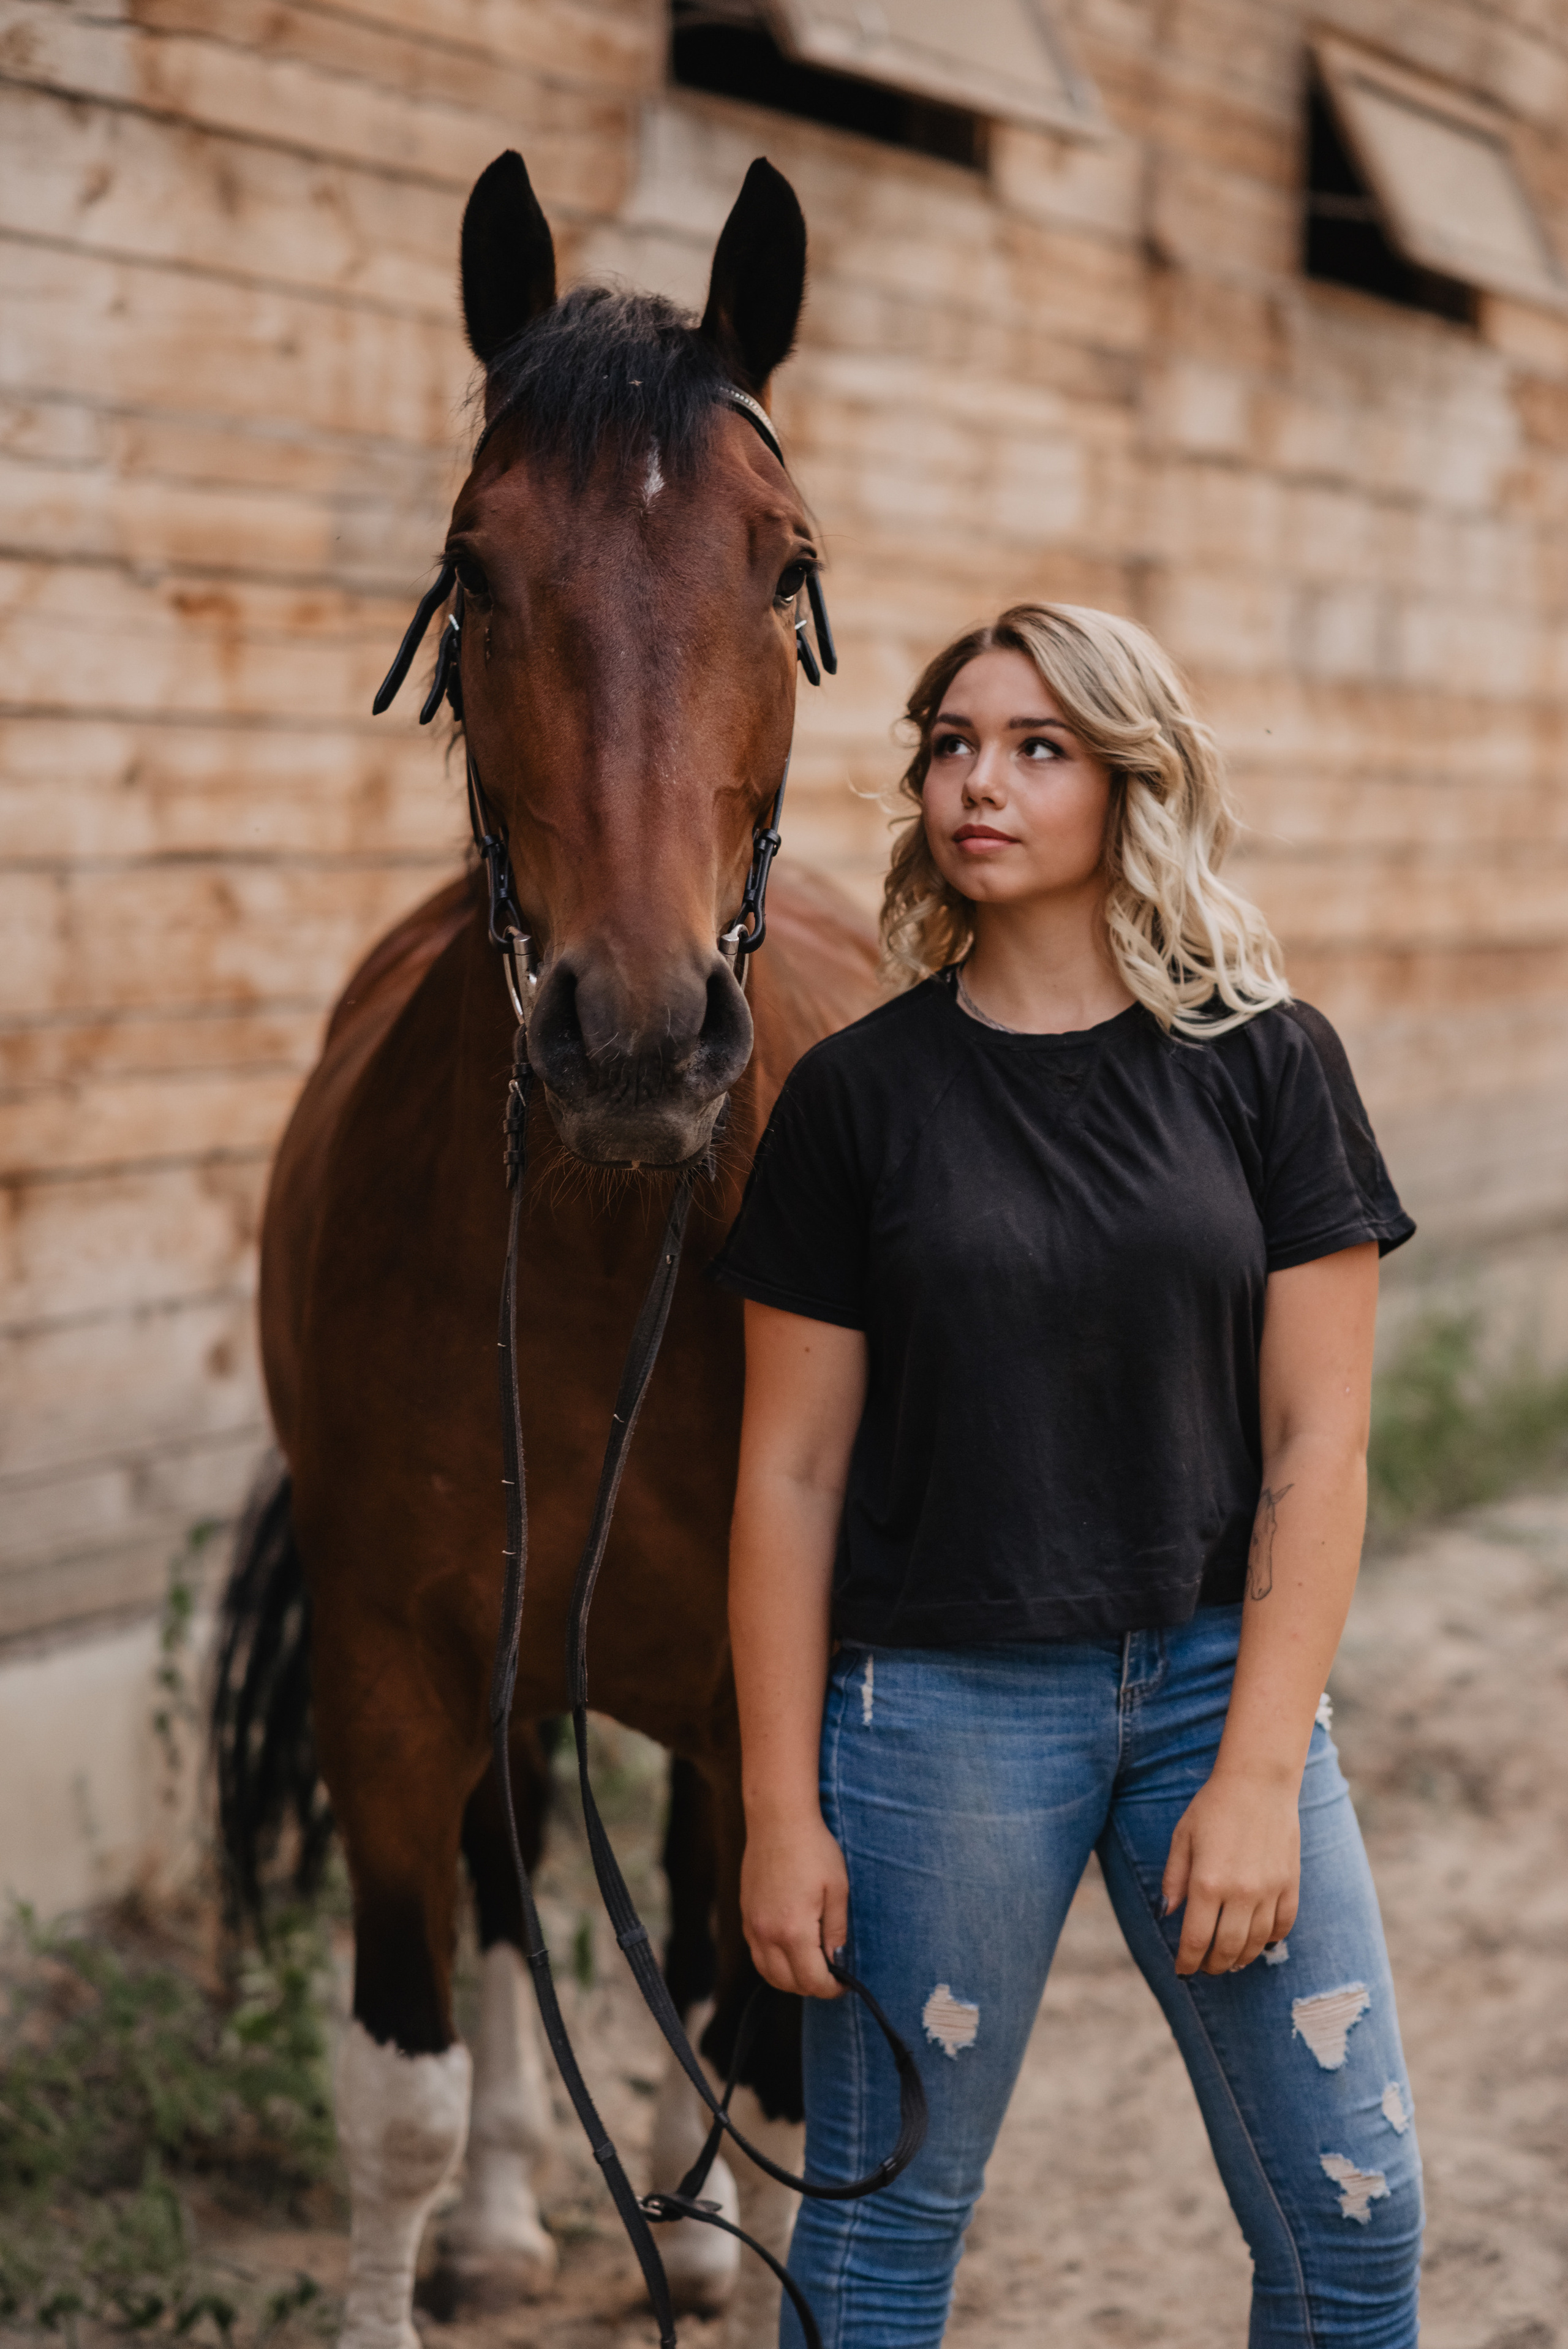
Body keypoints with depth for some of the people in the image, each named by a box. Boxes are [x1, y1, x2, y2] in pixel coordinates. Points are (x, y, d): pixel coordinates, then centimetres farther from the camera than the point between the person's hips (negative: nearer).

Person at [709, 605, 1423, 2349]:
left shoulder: (1269, 1066, 0)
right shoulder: (859, 1094, -2)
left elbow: (1317, 1441, -3)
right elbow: (791, 1473, -1)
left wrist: (1257, 1773, -10)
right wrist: (781, 1809, -4)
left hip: (1218, 1677, 1)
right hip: (941, 1698, -1)